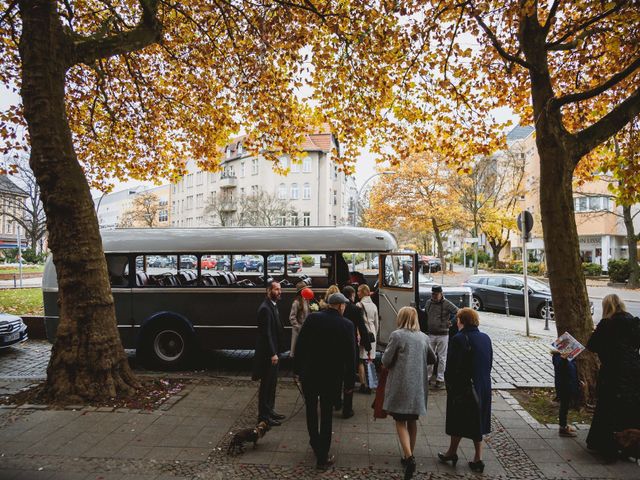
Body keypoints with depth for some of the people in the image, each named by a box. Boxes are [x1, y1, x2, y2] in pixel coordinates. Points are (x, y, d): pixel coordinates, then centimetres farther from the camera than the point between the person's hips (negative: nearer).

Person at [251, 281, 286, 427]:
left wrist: (276, 352, 14)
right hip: (268, 354, -10)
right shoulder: (265, 308, -19)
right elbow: (266, 333, -23)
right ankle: (264, 416, 11)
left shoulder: (273, 306, 12)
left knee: (272, 383, 18)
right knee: (266, 384, 0)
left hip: (273, 352, 10)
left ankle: (269, 411, 30)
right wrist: (272, 354, -23)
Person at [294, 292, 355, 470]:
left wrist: (297, 368, 7)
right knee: (326, 415, 10)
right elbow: (350, 356, -7)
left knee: (311, 409, 22)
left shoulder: (312, 318, -6)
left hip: (308, 374, 2)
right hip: (331, 377, -2)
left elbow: (299, 345, -3)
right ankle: (322, 458, 18)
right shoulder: (346, 325, -10)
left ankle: (315, 444, 39)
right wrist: (349, 382, 2)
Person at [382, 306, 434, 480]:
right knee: (412, 421, 18)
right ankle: (410, 456, 28)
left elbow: (386, 361, -9)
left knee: (400, 421, 4)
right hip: (418, 385, 5)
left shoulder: (397, 335, -11)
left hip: (401, 384, -5)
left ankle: (409, 456, -12)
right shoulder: (424, 337, 5)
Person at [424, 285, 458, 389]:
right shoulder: (428, 303, 6)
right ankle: (427, 376, 19)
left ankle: (440, 379, 15)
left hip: (442, 335, -4)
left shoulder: (447, 304, -10)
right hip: (430, 334, 4)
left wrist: (452, 322, -11)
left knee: (442, 357, 5)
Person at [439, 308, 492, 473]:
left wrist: (449, 383, -4)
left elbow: (453, 366, -18)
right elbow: (489, 362, 10)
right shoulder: (485, 338, 3)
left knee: (458, 421, 11)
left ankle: (452, 452, 27)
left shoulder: (459, 339, -18)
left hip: (463, 387, -6)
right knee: (477, 421, 16)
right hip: (483, 387, 6)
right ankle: (478, 459, 22)